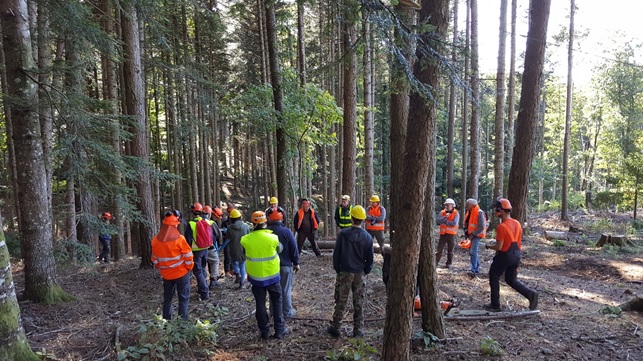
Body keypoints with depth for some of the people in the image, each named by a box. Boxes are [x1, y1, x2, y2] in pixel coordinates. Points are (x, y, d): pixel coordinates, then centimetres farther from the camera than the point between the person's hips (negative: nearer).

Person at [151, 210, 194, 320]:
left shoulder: (155, 240, -4)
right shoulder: (179, 239, -19)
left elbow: (154, 258, 6)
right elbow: (188, 256, -13)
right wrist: (189, 267, 3)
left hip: (166, 274, 4)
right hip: (181, 273, -4)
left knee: (167, 299, 18)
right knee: (183, 298, 6)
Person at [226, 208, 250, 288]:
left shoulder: (229, 228, -14)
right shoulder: (246, 226, -11)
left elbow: (228, 238, -2)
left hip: (234, 250, -1)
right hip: (244, 250, 1)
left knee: (233, 261, 25)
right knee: (242, 265, 17)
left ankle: (237, 273, 2)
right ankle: (242, 282, 21)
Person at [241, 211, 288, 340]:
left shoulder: (246, 239, -13)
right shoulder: (272, 237, -16)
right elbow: (279, 249, 1)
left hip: (255, 277, 1)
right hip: (272, 276, -1)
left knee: (260, 304, 14)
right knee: (276, 302, 15)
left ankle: (264, 331, 21)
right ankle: (279, 330, 19)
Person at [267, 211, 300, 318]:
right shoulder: (287, 232, -14)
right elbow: (294, 248, -11)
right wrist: (296, 263, 0)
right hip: (285, 265, -3)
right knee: (286, 289, 7)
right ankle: (287, 312, 15)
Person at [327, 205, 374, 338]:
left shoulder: (343, 233, -13)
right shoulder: (367, 237, -6)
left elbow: (336, 253, -7)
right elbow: (370, 258, 1)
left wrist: (337, 269, 6)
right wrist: (366, 271, 15)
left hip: (344, 272, -1)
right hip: (359, 273, 2)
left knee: (341, 302, 10)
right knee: (359, 303, 12)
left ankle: (335, 328, 17)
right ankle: (358, 330, 19)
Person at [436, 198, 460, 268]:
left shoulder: (456, 213, -5)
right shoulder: (442, 212, 5)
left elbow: (454, 223, -18)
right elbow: (438, 221, -8)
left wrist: (444, 222, -10)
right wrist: (445, 217, -20)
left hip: (451, 234, -3)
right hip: (443, 234, 3)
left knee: (450, 250, 6)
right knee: (439, 249, 3)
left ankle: (449, 263, 15)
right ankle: (436, 261, 11)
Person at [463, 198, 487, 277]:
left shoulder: (479, 213, -15)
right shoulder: (468, 213, 11)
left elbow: (481, 227, -18)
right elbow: (466, 224, 20)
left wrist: (473, 234, -17)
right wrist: (466, 233, 7)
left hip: (476, 235, -9)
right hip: (470, 235, 9)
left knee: (473, 252, -18)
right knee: (472, 252, 14)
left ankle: (472, 270, -23)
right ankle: (477, 268, 26)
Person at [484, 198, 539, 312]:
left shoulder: (501, 227, -21)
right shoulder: (517, 223, 4)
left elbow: (499, 247, -20)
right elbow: (514, 240, 13)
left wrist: (488, 246, -1)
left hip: (504, 256, -7)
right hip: (516, 255, 7)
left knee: (494, 278, 11)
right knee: (511, 280, 19)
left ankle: (495, 305, 15)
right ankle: (530, 293, -1)